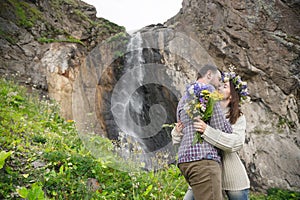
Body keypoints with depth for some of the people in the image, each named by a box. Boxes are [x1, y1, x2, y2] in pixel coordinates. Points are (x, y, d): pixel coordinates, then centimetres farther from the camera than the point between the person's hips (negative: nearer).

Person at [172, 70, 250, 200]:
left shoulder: (238, 118, -1)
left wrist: (207, 130, -30)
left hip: (232, 177, -1)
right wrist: (177, 132, -19)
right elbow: (178, 141, 4)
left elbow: (236, 143, -20)